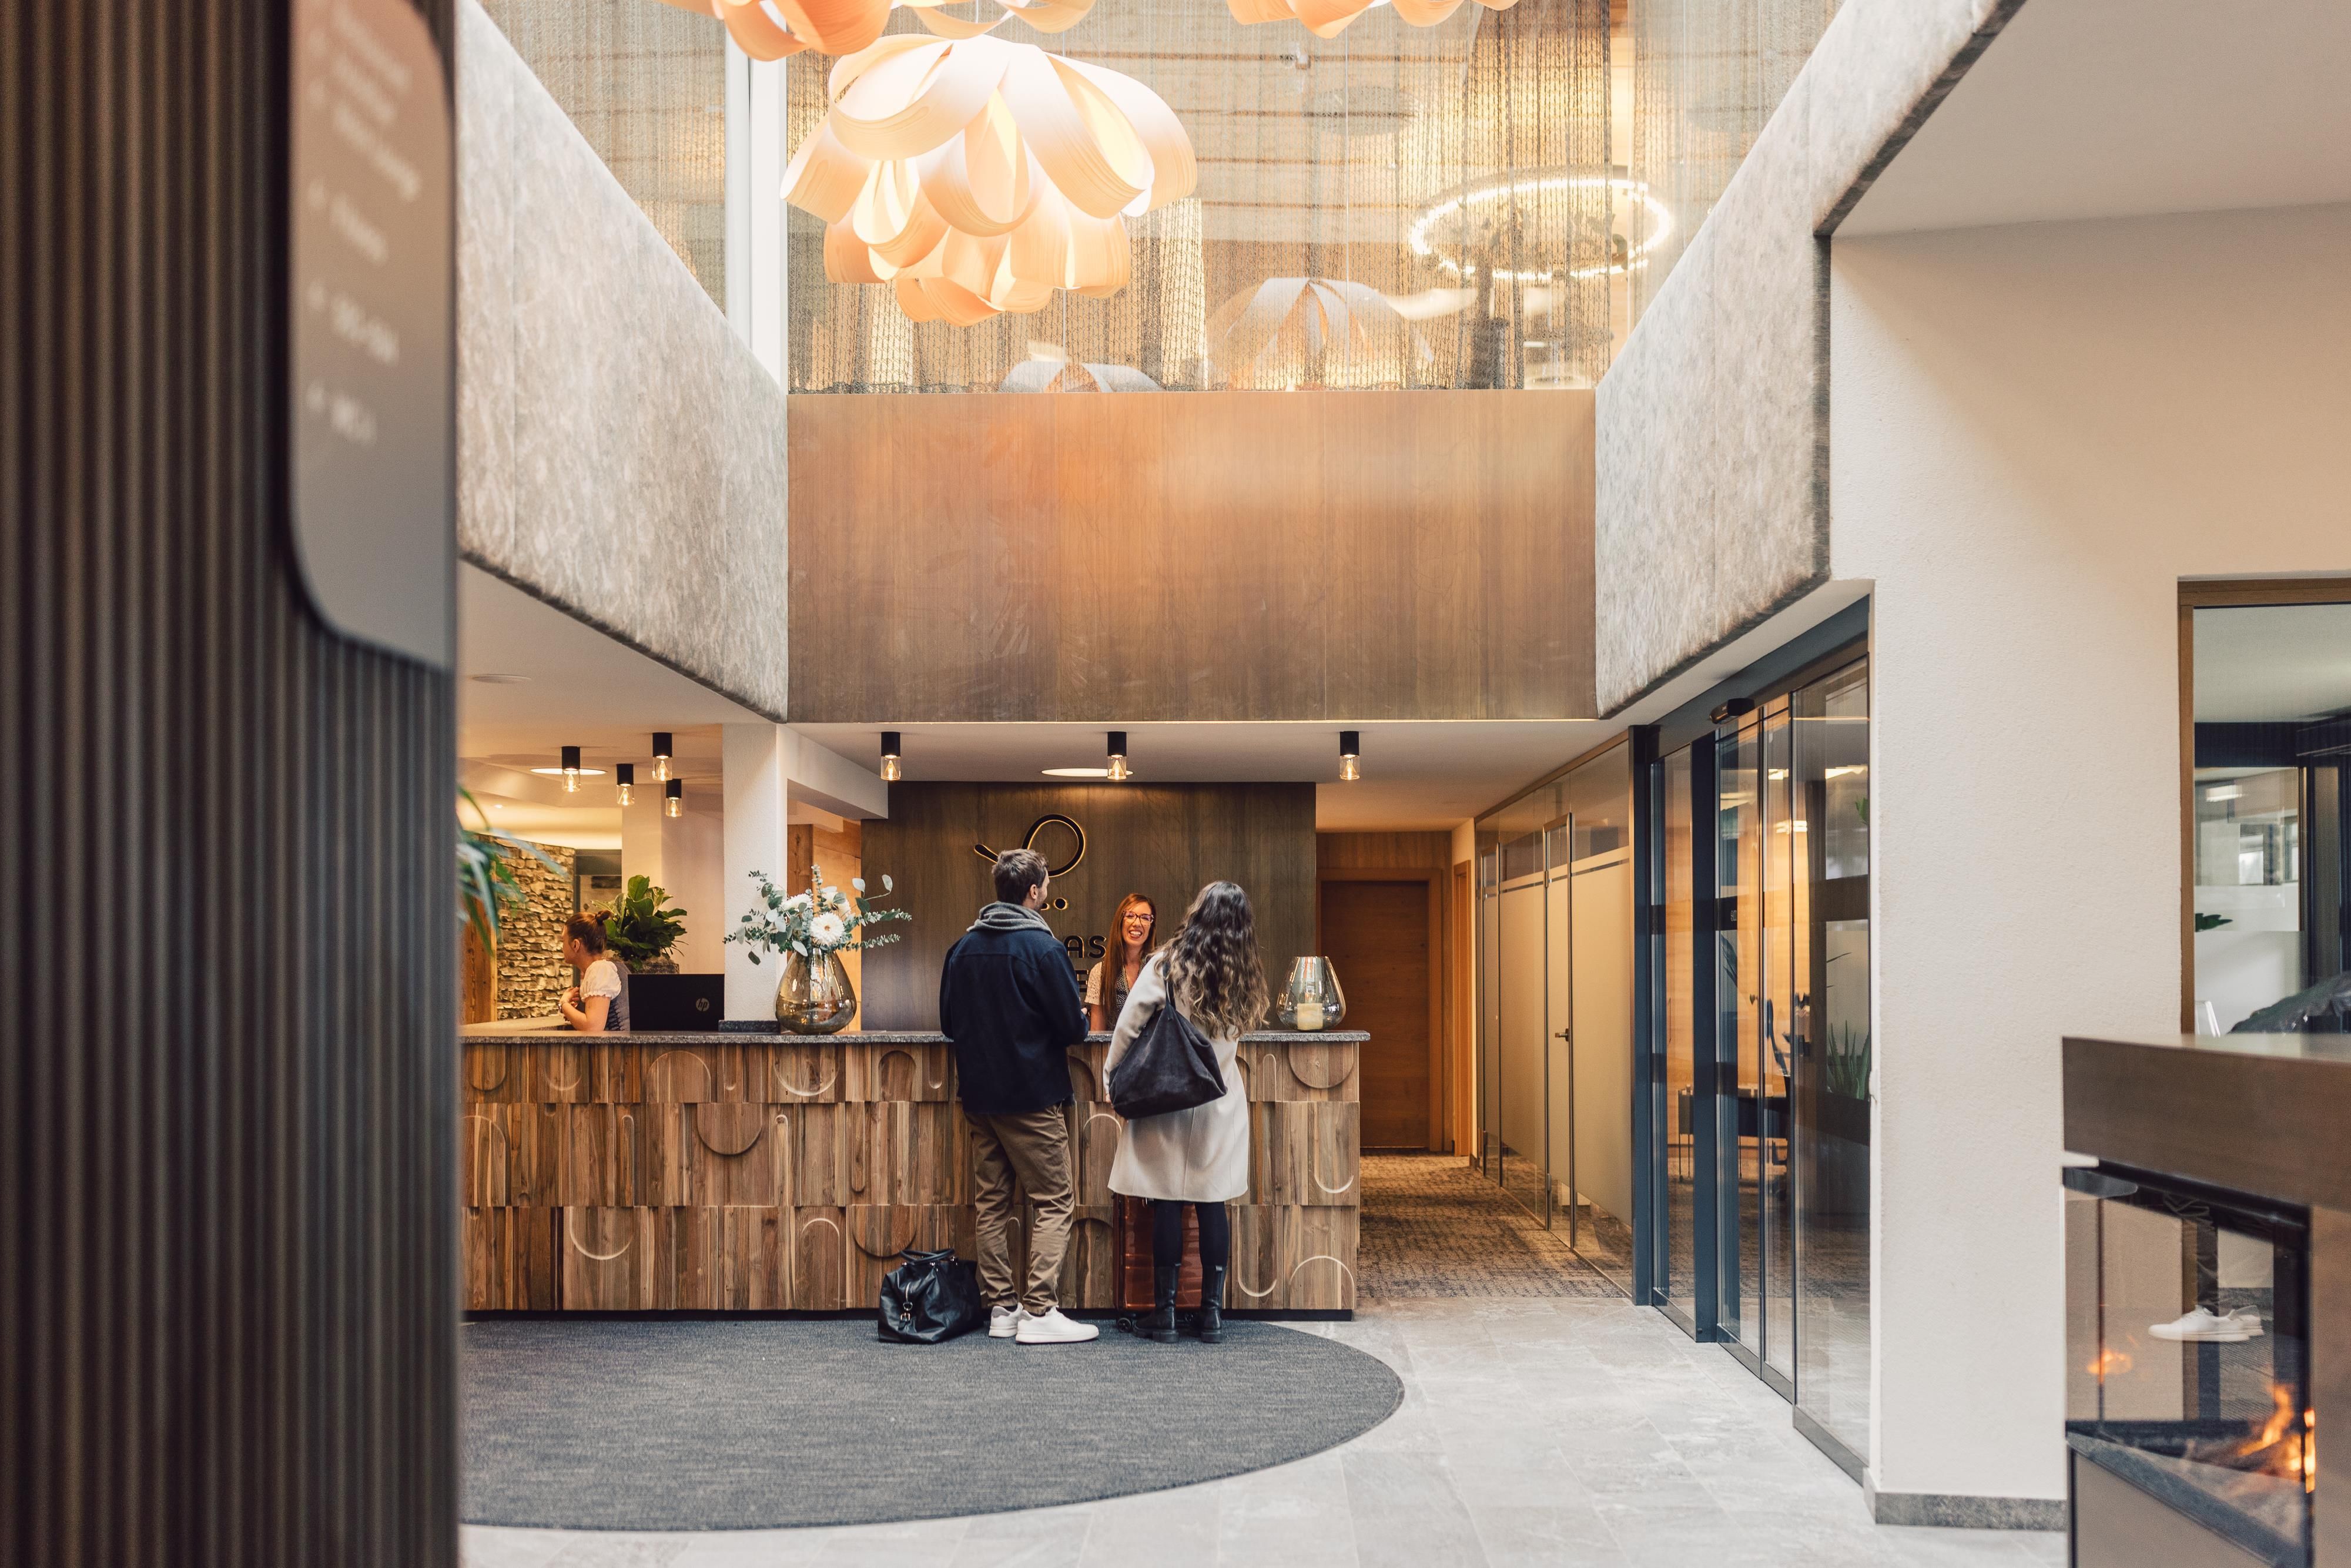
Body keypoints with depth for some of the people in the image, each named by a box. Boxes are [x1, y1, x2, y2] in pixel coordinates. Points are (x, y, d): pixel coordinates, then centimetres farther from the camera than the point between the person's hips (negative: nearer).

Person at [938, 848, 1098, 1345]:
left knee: (992, 1202, 11)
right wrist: (1076, 1021, 9)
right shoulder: (1042, 947, -14)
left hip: (978, 1094, 7)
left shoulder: (963, 947, 6)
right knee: (1054, 1202, 0)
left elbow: (949, 1024, 11)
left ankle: (1000, 1308, 13)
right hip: (1031, 1096, -6)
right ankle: (1039, 1312, -5)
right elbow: (1074, 1028, -13)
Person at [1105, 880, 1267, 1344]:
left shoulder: (1167, 967, -11)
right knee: (1213, 1204, 8)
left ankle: (1165, 1311, 7)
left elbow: (1128, 1027, -11)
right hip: (1220, 1105, 3)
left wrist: (1112, 1075, -1)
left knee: (1166, 1205, 3)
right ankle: (1212, 1311, 12)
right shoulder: (1243, 977, 0)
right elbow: (1236, 1032, 9)